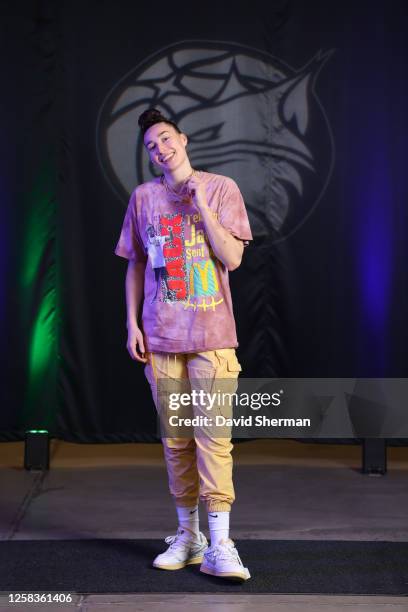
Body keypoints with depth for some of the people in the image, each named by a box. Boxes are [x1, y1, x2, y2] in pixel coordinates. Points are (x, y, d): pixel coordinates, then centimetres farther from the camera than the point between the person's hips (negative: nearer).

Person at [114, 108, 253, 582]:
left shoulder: (221, 188, 2)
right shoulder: (143, 197, 10)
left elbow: (232, 258, -7)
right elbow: (136, 265, 15)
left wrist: (200, 202, -10)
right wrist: (132, 323, 7)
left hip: (211, 334, -3)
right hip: (161, 336, 3)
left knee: (213, 437, -9)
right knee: (175, 439, 7)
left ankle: (219, 546, -7)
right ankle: (187, 537, 18)